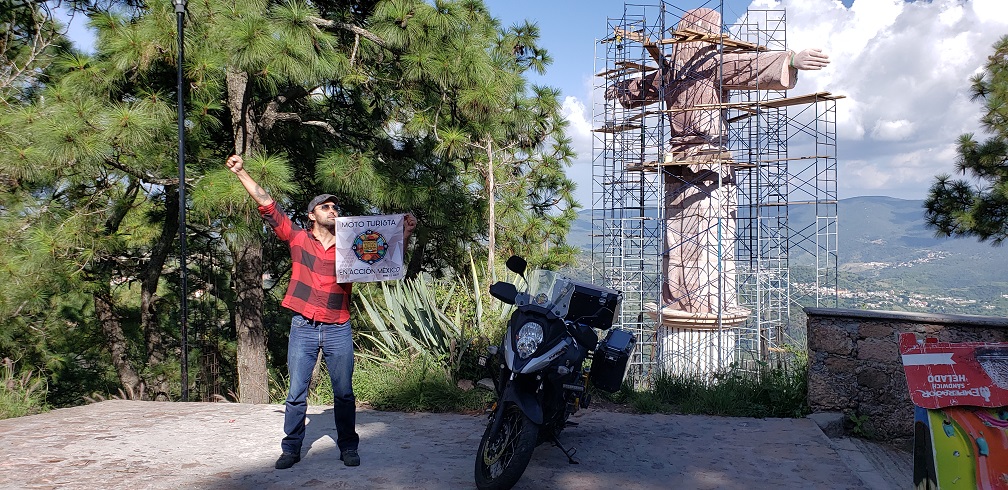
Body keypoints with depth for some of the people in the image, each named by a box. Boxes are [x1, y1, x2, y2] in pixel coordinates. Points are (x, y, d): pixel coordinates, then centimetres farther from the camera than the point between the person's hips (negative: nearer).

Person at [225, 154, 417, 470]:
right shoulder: (298, 238, 2)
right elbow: (267, 204, 2)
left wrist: (406, 233, -11)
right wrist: (241, 172, -1)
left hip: (338, 331, 1)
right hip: (303, 328, 0)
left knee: (344, 394, 7)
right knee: (296, 393, 5)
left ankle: (348, 447, 19)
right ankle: (291, 448, 17)